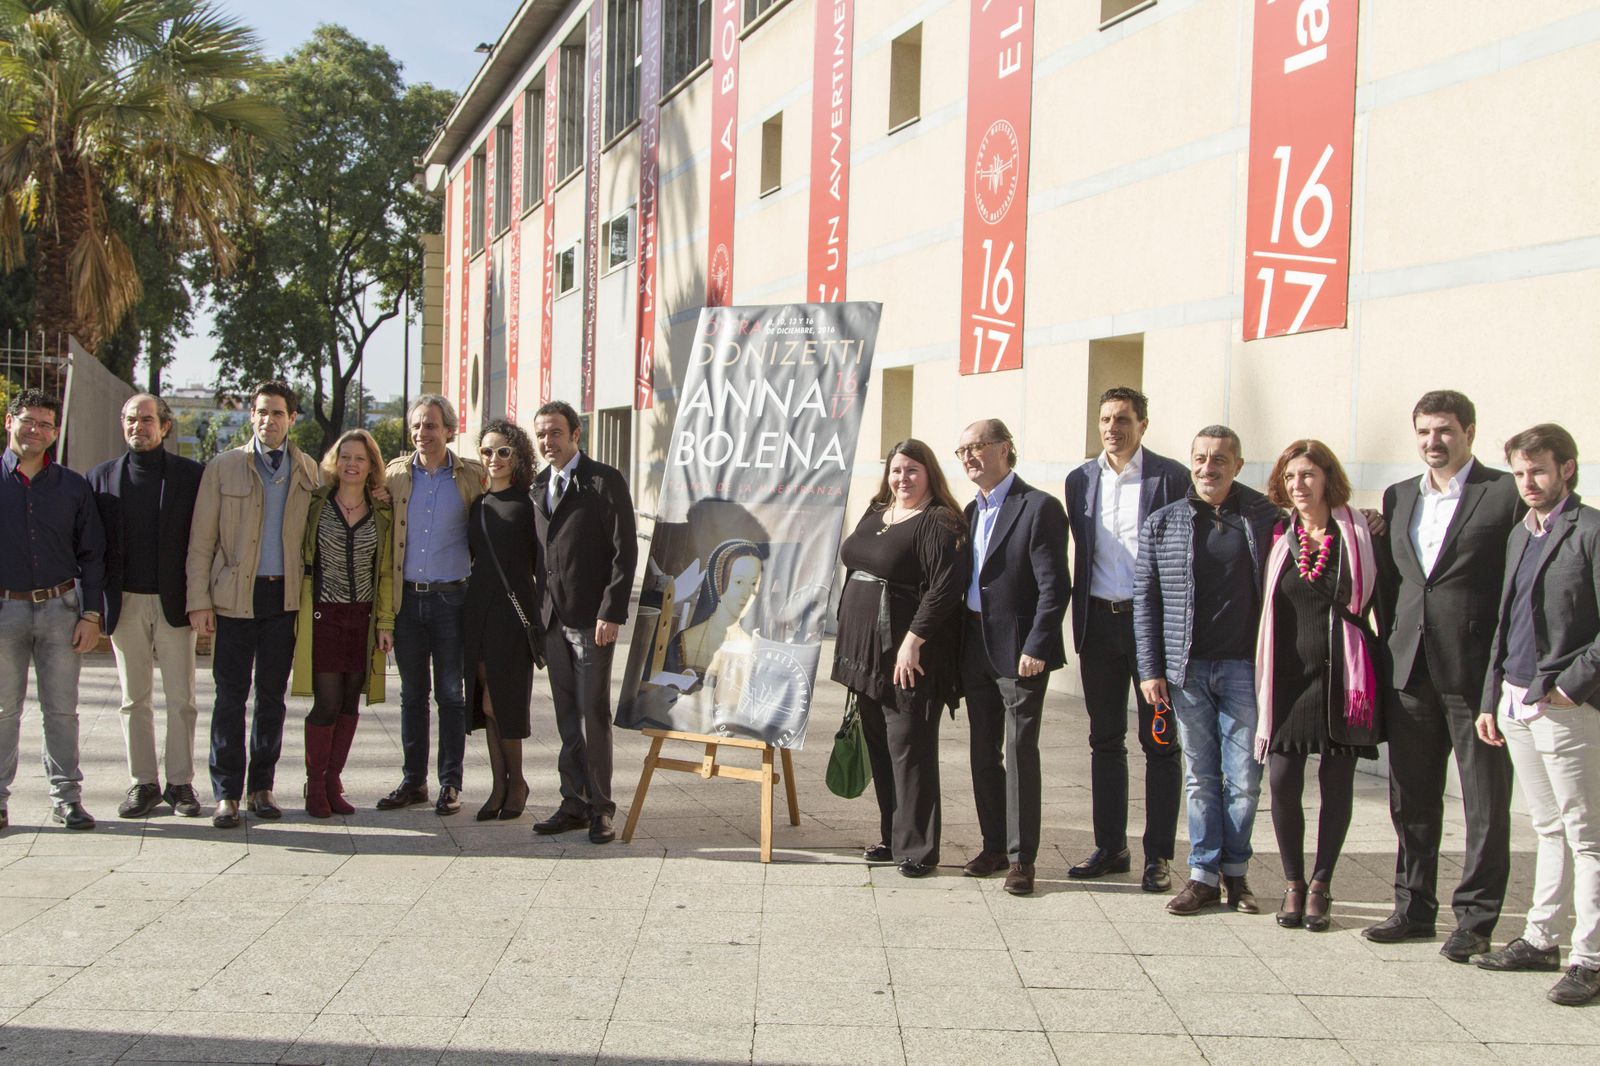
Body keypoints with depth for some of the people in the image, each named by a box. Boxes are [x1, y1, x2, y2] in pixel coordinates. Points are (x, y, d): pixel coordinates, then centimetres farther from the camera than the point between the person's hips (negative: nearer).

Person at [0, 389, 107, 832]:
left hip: (60, 608, 1)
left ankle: (67, 797, 10)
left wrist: (91, 615, 1)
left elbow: (92, 556, 8)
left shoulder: (73, 486, 7)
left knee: (61, 710, 4)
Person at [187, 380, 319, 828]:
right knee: (231, 695, -1)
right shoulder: (222, 468, 3)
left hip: (286, 596, 2)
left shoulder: (308, 472, 8)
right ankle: (226, 793, 6)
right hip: (235, 597, -2)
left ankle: (261, 786, 18)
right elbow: (201, 541, 1)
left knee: (272, 695, 8)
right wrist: (199, 601, -6)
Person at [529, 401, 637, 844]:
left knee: (593, 713, -4)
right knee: (567, 716, 10)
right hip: (552, 619, 6)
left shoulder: (605, 481, -5)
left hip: (592, 616, -6)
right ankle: (575, 803, 16)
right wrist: (538, 612, 10)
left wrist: (611, 613, -15)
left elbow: (624, 551, -9)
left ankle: (600, 808, 3)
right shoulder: (538, 486, 14)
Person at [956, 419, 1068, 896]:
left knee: (1020, 753, -3)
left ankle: (1021, 857, 4)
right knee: (984, 753, 13)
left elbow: (1054, 586, -15)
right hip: (976, 650, 8)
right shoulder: (972, 511, 14)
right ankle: (994, 846, 23)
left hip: (1019, 651, -8)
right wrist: (961, 647, 9)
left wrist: (1035, 648, -19)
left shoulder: (1039, 508, -11)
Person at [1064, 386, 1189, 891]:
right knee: (1105, 740, 11)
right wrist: (1080, 620, 9)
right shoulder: (1081, 480, 8)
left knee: (1160, 743, 2)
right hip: (1099, 621, 5)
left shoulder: (1170, 477, -6)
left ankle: (1158, 855, 8)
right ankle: (1110, 846, 21)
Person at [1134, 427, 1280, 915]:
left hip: (1245, 668, -1)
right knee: (1201, 777, 7)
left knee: (1244, 778, 3)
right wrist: (1151, 669, 1)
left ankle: (1236, 871, 16)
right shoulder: (1162, 524, 5)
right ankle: (1204, 874, 13)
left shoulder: (1267, 518, 3)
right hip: (1187, 668, 1)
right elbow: (1145, 599, 5)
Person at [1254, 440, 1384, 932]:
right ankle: (1293, 884, 13)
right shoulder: (1279, 538, 6)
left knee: (1337, 782, 4)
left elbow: (1380, 600, 3)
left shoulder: (1359, 533, -1)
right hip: (1290, 673, 2)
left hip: (1342, 674, -2)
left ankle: (1320, 885, 15)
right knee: (1282, 780, -3)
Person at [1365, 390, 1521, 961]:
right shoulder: (1398, 497, 14)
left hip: (1478, 671, -6)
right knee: (1410, 799, 12)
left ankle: (1475, 918, 11)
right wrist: (1395, 641, 9)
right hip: (1411, 670, 6)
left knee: (1486, 802, 3)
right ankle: (1414, 908, 24)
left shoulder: (1506, 494, -5)